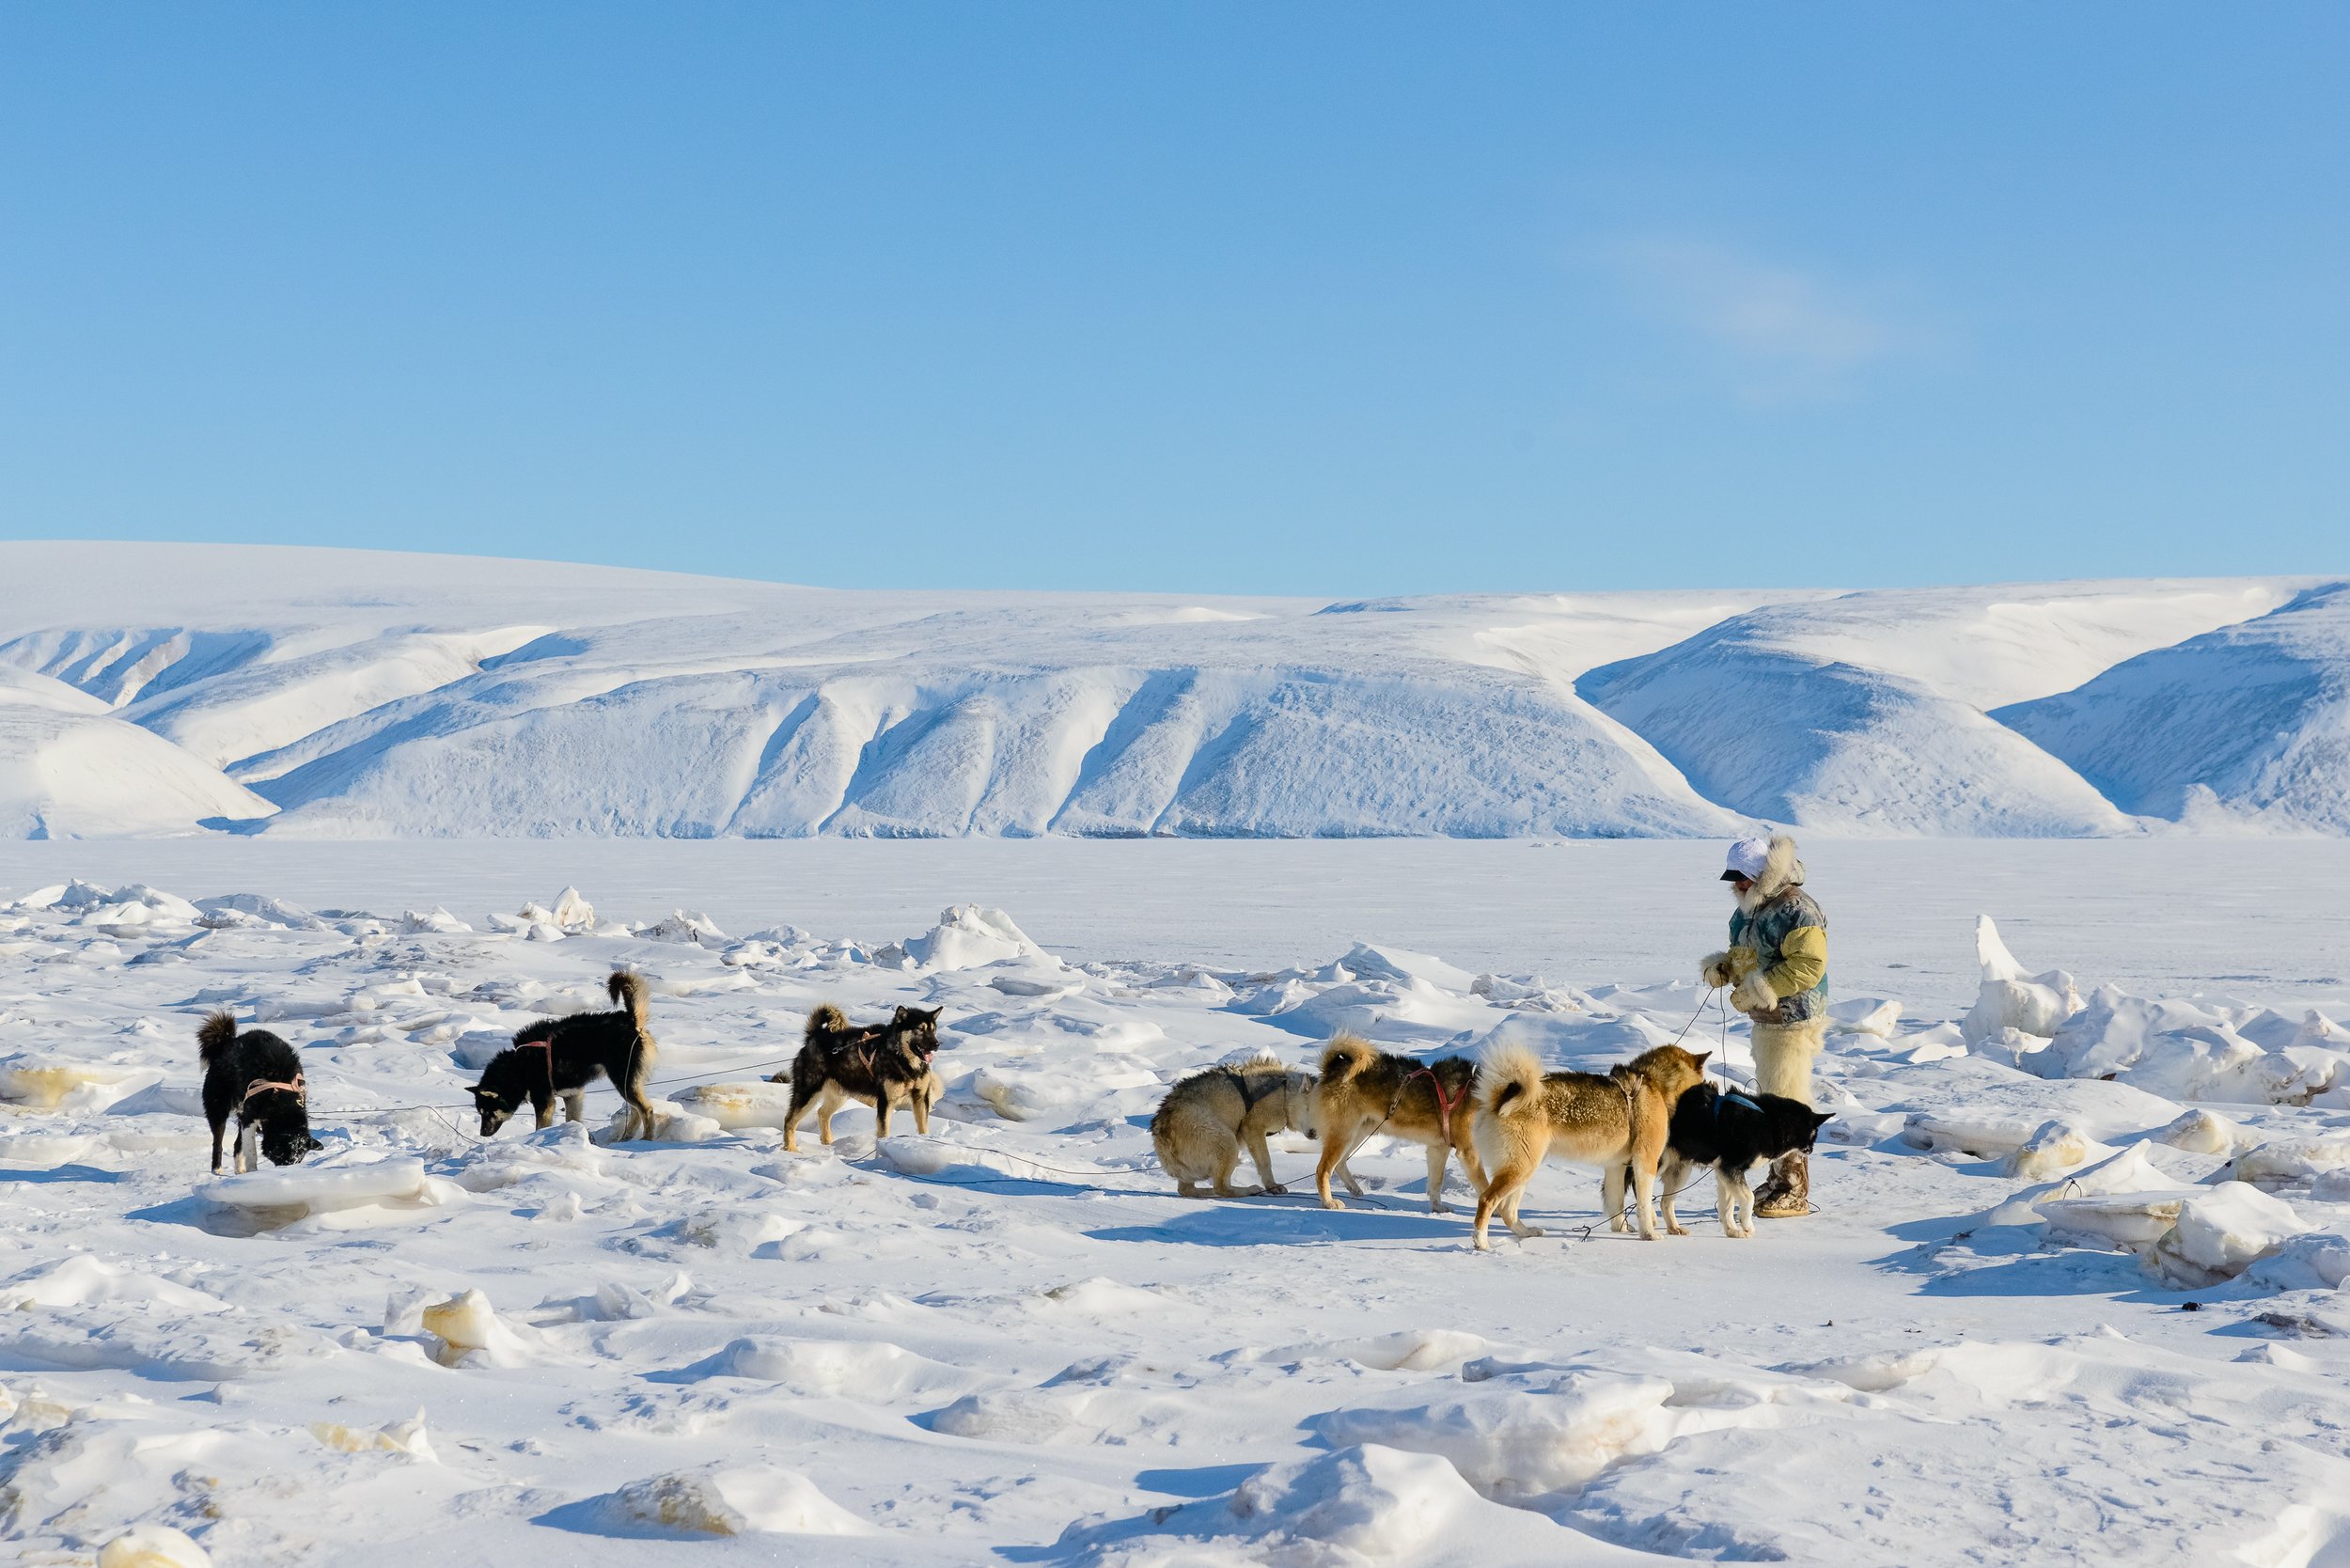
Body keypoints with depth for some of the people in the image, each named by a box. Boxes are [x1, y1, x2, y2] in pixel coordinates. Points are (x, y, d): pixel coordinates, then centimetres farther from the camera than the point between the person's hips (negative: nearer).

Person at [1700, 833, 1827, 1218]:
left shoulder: (1797, 910, -18)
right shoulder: (1749, 908, 12)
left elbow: (1809, 965, -25)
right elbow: (1743, 954, 25)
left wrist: (1758, 989, -25)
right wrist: (1721, 967, 3)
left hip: (1793, 1022, -10)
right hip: (1764, 1020, 10)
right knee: (1768, 1101, 16)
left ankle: (1794, 1193, -3)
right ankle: (1778, 1179, 27)